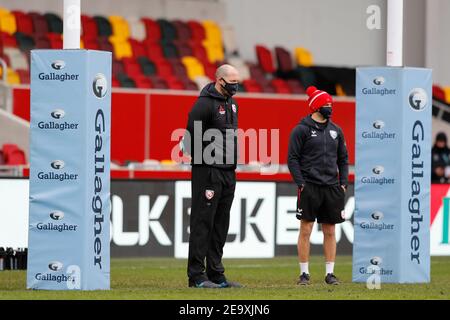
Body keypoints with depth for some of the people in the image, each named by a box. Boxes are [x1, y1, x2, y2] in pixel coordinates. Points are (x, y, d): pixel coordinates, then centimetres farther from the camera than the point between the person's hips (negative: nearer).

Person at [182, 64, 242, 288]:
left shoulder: (231, 103, 15)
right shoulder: (205, 103, -13)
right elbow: (192, 137, -15)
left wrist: (232, 162, 16)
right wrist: (204, 161, -12)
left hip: (228, 172, 9)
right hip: (208, 171, -9)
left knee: (221, 224, 11)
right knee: (203, 222, -7)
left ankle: (216, 274, 16)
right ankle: (196, 275, -5)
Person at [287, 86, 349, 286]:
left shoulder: (335, 130, 13)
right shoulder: (302, 130, -2)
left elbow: (343, 159, 18)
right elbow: (292, 158, -5)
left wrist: (343, 183, 7)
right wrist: (301, 183, -12)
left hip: (332, 187, 5)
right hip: (310, 187, -5)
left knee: (330, 232, 6)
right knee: (305, 230, -3)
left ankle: (330, 273, 11)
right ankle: (304, 273, 2)